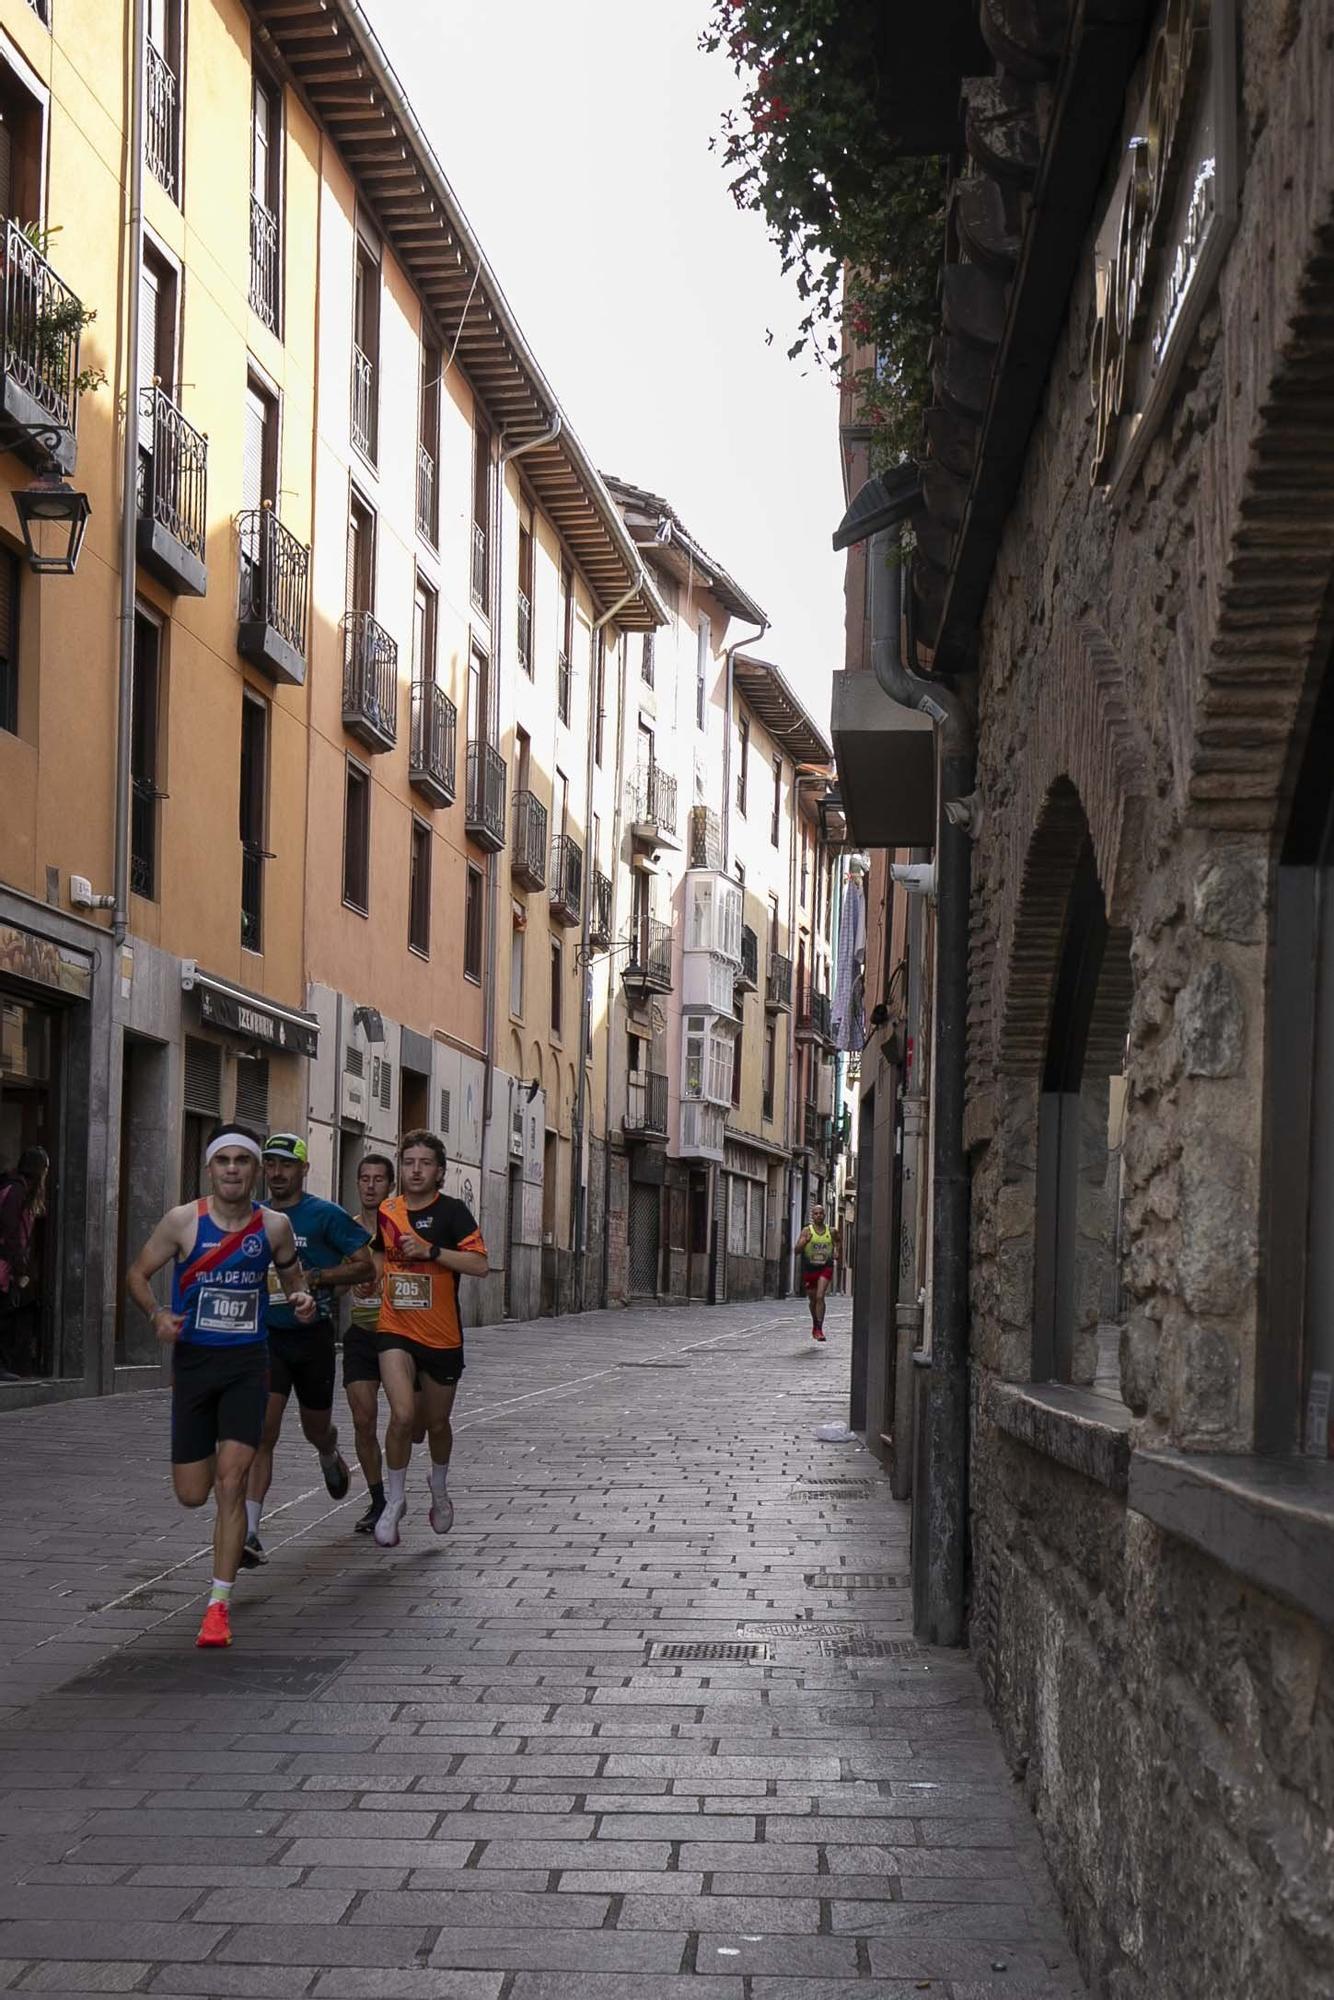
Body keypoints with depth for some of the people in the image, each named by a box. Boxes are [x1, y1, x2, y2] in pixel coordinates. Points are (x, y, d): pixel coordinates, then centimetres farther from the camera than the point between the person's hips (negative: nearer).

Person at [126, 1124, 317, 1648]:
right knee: (192, 1493, 5)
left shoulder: (274, 1226, -1)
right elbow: (137, 1274, 3)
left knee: (230, 1483, -12)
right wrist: (157, 1315, -16)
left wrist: (302, 1300, -6)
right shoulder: (183, 1221, -6)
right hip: (193, 1360, 1)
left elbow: (292, 1275, 17)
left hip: (247, 1363, 0)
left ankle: (219, 1604, -4)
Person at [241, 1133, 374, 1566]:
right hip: (266, 1337, 1)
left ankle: (331, 1457, 55)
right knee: (261, 1433, -13)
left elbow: (366, 1267, -7)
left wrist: (314, 1278, -18)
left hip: (313, 1337, -1)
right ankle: (249, 1534, -18)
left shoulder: (325, 1215, -5)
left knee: (316, 1428, 16)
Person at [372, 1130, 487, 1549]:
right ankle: (394, 1501, -3)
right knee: (402, 1415, -19)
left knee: (437, 1423, 15)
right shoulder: (386, 1212, 4)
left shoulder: (450, 1211, -8)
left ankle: (439, 1489, 44)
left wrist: (430, 1251, -24)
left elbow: (479, 1265, -18)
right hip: (395, 1331, 1)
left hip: (442, 1337, -1)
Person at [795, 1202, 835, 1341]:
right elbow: (797, 1250, -10)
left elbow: (835, 1246, 24)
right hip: (810, 1268, 1)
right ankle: (815, 1325, 39)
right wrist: (805, 1241, -25)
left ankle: (819, 1329, -20)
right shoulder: (807, 1231, -3)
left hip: (825, 1268, -1)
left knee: (820, 1297, -18)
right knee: (812, 1300, 14)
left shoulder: (830, 1231, 3)